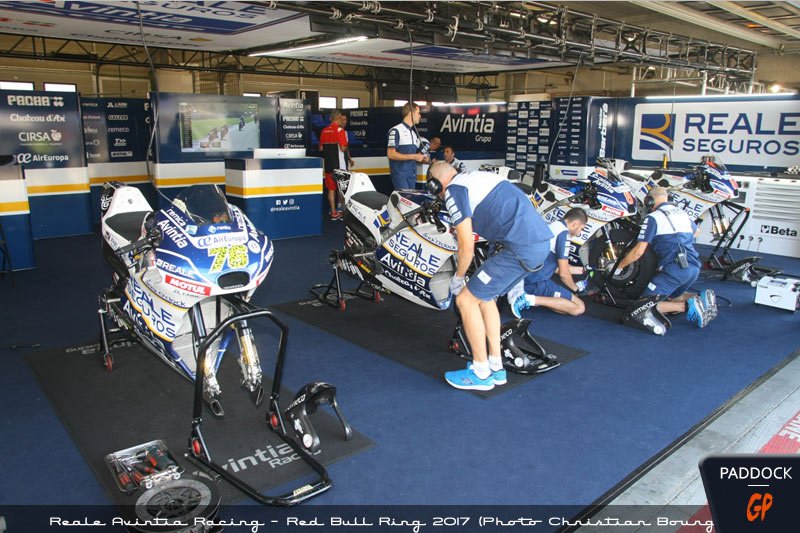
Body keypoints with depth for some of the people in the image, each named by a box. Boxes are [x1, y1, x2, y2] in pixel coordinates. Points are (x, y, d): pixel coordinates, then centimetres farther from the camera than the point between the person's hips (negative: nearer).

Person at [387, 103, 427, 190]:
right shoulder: (396, 131, -7)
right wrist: (413, 156, -16)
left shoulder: (414, 133, 20)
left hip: (412, 175, 8)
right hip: (400, 174, -8)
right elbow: (391, 154, -15)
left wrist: (422, 158, 3)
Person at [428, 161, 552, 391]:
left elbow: (467, 246, -8)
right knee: (483, 296, 21)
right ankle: (496, 367, 26)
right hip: (541, 241, 9)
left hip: (521, 247, -9)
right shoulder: (478, 176, 22)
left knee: (466, 300, 2)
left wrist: (458, 277, 11)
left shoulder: (453, 191, -5)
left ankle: (481, 374, 12)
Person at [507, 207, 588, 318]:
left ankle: (524, 293, 2)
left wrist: (577, 269, 38)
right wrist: (575, 288, 10)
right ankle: (531, 299, -15)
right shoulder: (564, 232, -11)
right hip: (536, 281, -10)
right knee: (579, 308, -7)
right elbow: (563, 274, -10)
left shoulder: (552, 226, 18)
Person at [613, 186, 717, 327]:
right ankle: (701, 299, 3)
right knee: (670, 296, 27)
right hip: (695, 267, 8)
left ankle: (686, 306, -22)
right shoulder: (682, 213, 19)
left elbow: (638, 251, -8)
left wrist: (619, 267, 5)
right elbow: (696, 232, 43)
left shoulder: (653, 218, -3)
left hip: (675, 268, -8)